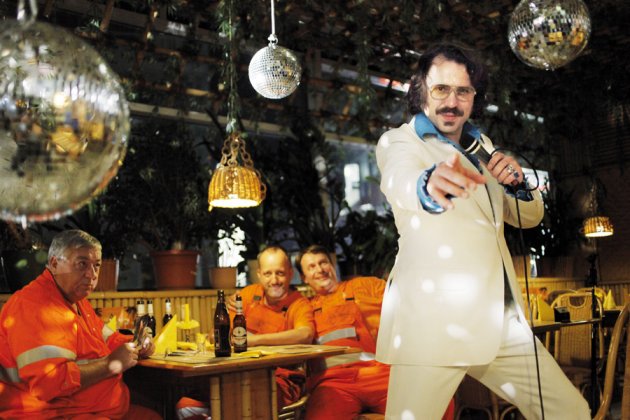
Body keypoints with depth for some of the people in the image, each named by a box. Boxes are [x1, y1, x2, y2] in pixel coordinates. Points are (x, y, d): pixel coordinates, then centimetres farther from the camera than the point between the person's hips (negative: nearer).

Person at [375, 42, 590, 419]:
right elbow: (400, 180, -25)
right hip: (434, 318, -6)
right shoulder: (399, 140, -1)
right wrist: (430, 183, -50)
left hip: (503, 321, 6)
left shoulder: (481, 145, 19)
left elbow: (529, 216, 20)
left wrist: (518, 181, -4)